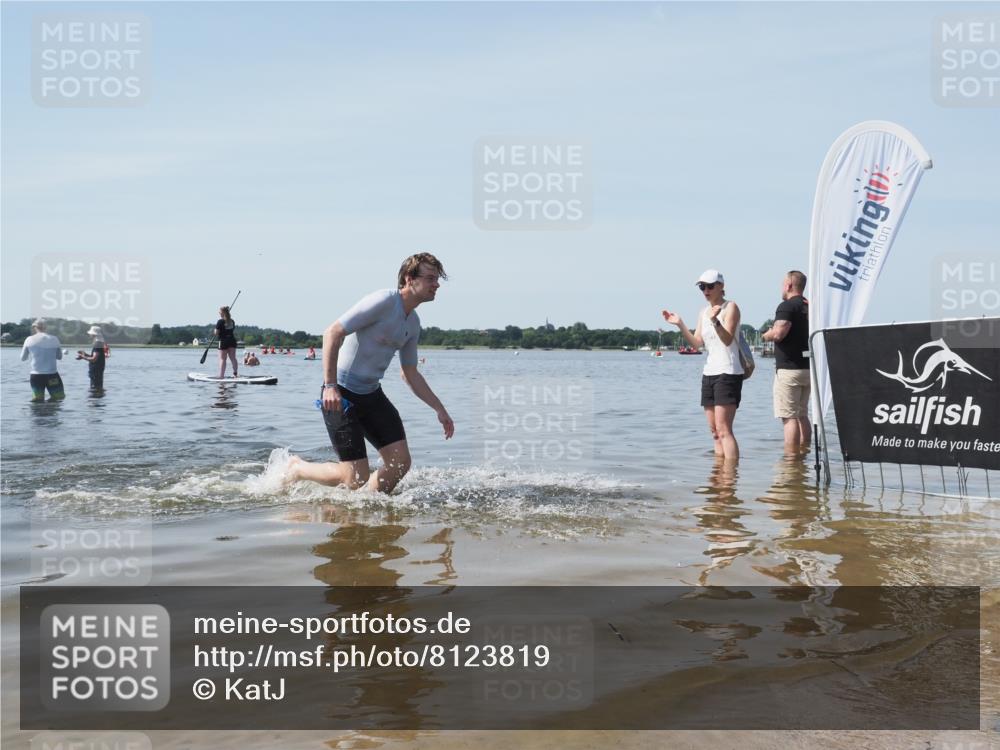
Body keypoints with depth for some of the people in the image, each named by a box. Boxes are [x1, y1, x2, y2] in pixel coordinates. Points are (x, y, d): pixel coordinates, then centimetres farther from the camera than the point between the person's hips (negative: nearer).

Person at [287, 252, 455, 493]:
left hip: (372, 394, 8)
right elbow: (332, 333, -21)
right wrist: (330, 386, -27)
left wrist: (440, 409, 16)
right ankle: (297, 468, 16)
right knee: (357, 479, -9)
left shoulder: (413, 323, 11)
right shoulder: (383, 301, -17)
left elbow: (410, 374, 22)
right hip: (341, 396, -8)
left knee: (401, 462, -3)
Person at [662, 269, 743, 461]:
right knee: (714, 431, 7)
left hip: (728, 373, -8)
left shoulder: (730, 307, -6)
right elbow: (697, 343, 9)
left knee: (723, 429, -15)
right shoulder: (703, 313, 16)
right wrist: (679, 324, 0)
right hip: (709, 373, 8)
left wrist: (715, 321, -34)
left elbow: (727, 340, -18)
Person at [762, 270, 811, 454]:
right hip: (808, 368, 8)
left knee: (789, 417, -7)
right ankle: (804, 452, 20)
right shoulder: (809, 307, 14)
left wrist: (766, 335, -5)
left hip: (789, 368, -8)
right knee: (802, 415, 16)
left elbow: (778, 333, -25)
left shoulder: (787, 306, -12)